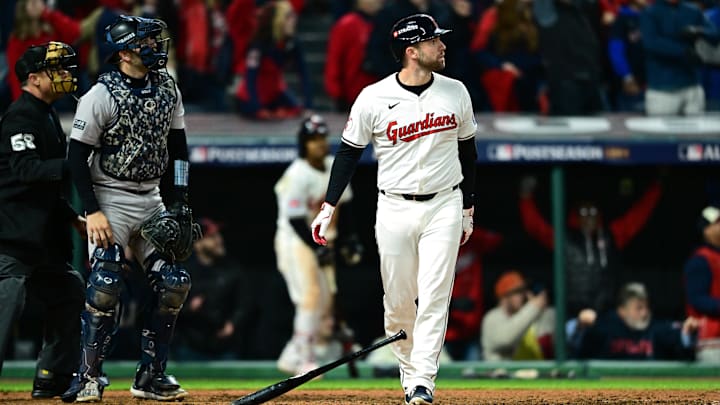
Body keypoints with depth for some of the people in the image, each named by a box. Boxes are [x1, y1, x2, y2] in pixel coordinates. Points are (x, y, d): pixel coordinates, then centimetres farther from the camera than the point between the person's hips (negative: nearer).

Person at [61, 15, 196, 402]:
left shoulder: (167, 88, 5)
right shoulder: (100, 96, -13)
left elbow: (178, 148, 11)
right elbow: (77, 156, -11)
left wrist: (179, 204, 2)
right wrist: (92, 212, -18)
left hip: (152, 199, 6)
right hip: (110, 198, -6)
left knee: (174, 282, -1)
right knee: (105, 284, -18)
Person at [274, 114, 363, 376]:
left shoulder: (335, 167, 3)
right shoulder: (297, 176, -20)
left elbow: (344, 204, 14)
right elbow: (295, 220, -21)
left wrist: (350, 238, 7)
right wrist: (317, 249, -23)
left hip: (322, 239, 8)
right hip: (295, 240, -8)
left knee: (326, 300, 5)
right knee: (310, 296, -16)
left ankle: (292, 357, 11)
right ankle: (304, 358, -9)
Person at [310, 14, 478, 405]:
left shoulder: (455, 92, 2)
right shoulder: (374, 98, -7)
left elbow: (467, 151, 13)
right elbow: (349, 151, 2)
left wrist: (467, 210, 15)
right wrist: (328, 207, -3)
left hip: (444, 207, 1)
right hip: (394, 209, -1)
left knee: (434, 296, -9)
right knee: (398, 301, 3)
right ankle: (409, 373, 19)